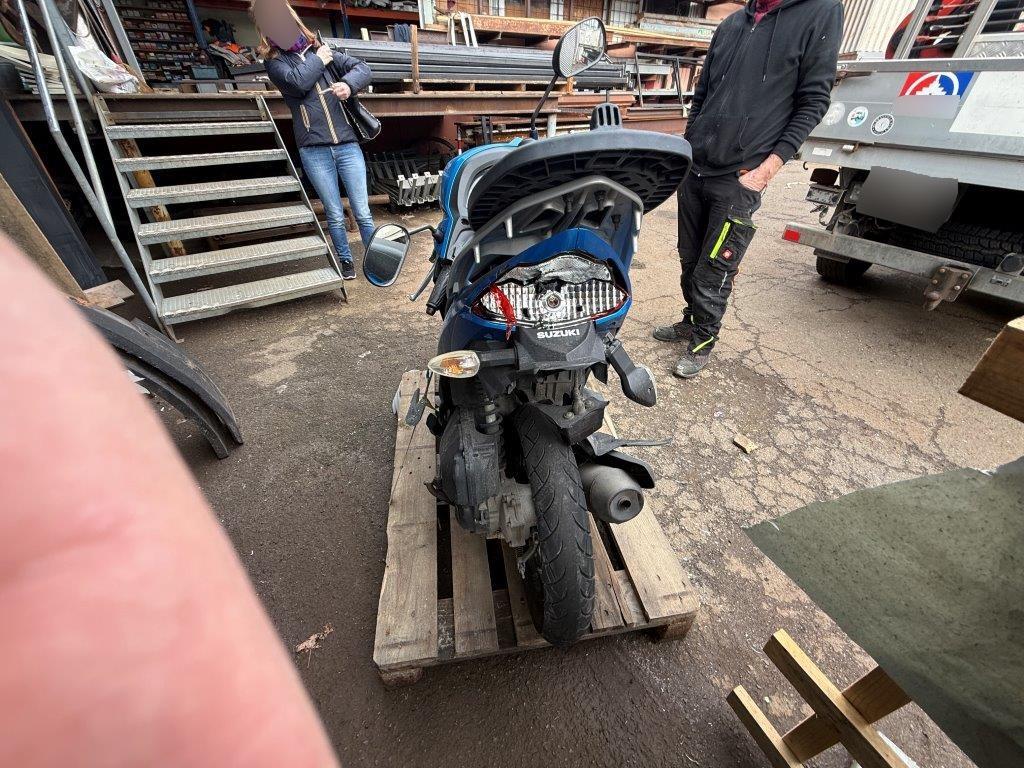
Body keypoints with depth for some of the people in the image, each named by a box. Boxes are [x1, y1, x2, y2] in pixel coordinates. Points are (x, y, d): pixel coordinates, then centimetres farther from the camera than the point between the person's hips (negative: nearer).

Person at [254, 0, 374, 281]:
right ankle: (346, 261, 17)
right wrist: (318, 60, 3)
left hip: (347, 145, 1)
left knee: (362, 212, -4)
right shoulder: (275, 62, 11)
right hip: (314, 151, -1)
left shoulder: (323, 51, 16)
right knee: (335, 215, 2)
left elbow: (363, 69, 6)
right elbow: (298, 82, -8)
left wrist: (348, 84, -14)